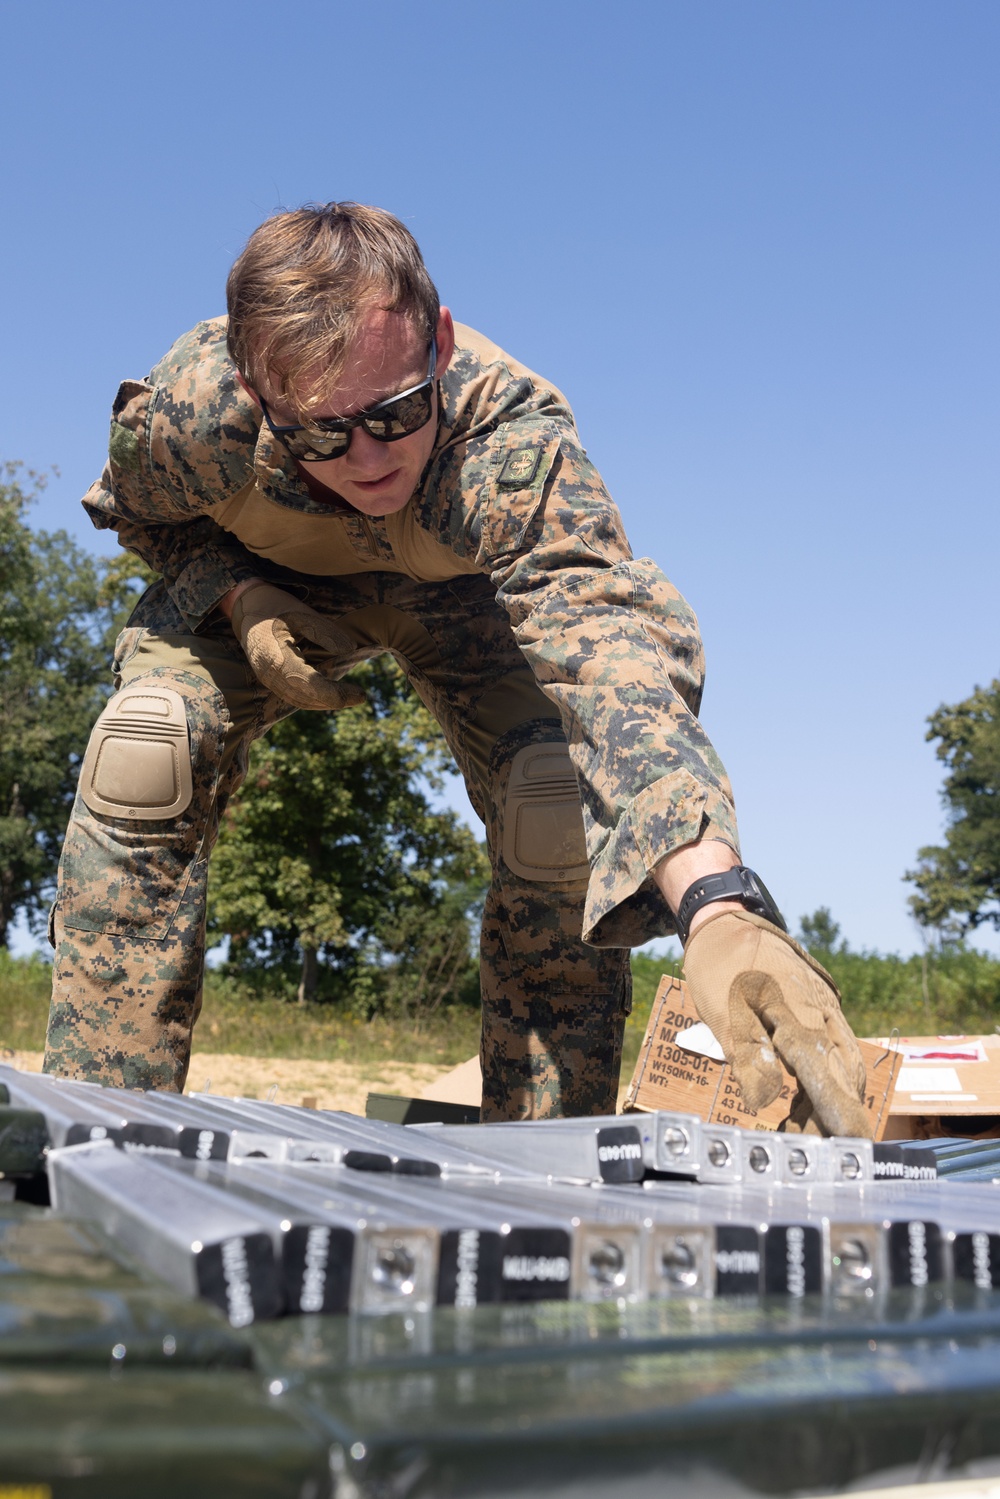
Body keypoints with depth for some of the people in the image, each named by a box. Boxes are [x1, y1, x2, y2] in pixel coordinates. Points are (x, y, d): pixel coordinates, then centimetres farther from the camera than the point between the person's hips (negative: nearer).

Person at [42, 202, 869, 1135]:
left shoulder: (516, 442, -42)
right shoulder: (184, 415, -35)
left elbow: (617, 654, -57)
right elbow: (134, 511, -9)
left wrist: (717, 906, -74)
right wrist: (241, 601, -30)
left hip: (456, 592, -1)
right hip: (258, 579, 1)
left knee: (566, 813, -24)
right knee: (146, 748, -26)